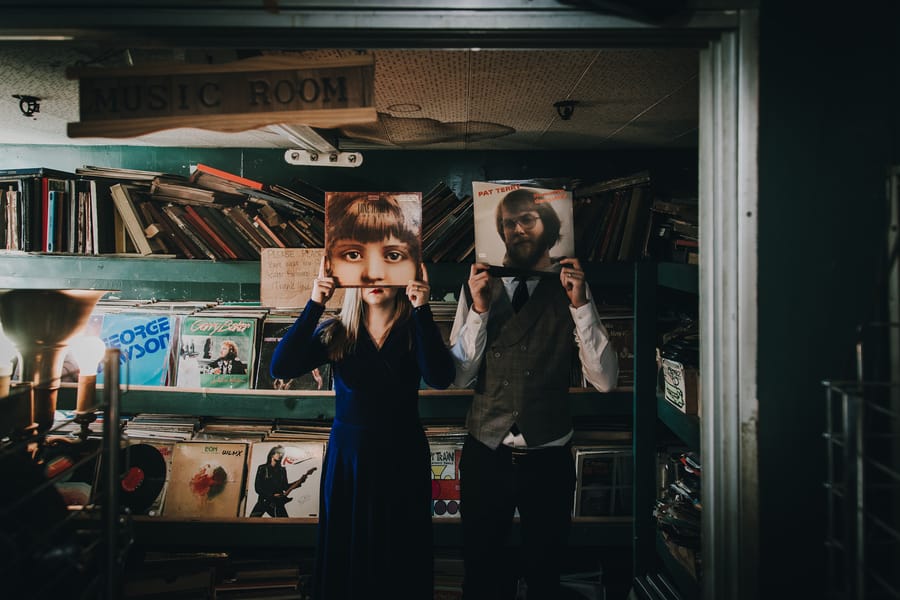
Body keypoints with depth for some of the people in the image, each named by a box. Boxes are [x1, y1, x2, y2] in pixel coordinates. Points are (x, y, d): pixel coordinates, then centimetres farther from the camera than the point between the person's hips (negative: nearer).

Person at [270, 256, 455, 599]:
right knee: (344, 552, 12)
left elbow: (440, 378, -23)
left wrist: (422, 310, -27)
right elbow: (281, 368, -17)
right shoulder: (336, 333, -3)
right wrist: (314, 305, -23)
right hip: (348, 455, 1)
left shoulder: (415, 330, -5)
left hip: (403, 457, 0)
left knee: (405, 554, 11)